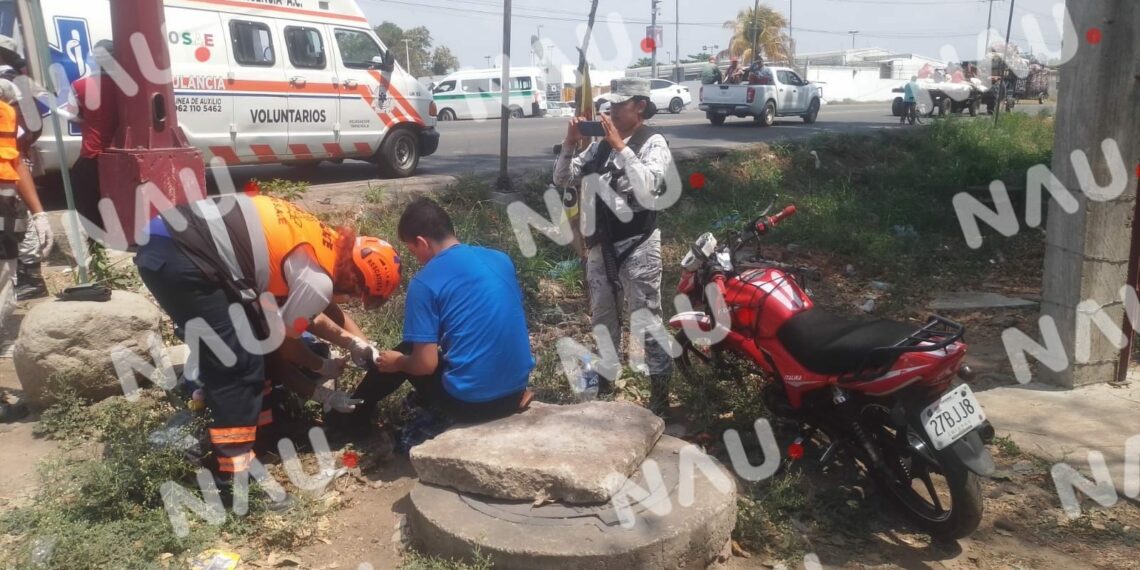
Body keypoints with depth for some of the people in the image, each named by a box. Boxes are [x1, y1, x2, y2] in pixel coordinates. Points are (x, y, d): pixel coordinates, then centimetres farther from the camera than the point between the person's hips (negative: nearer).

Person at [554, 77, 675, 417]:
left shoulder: (653, 143, -8)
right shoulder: (601, 145, 10)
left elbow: (647, 192, -26)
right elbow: (562, 180, 9)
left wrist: (621, 147, -25)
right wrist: (569, 145, -6)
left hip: (637, 246, -7)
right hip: (601, 245, 7)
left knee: (646, 322, -4)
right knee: (602, 318, 20)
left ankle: (660, 392, 6)